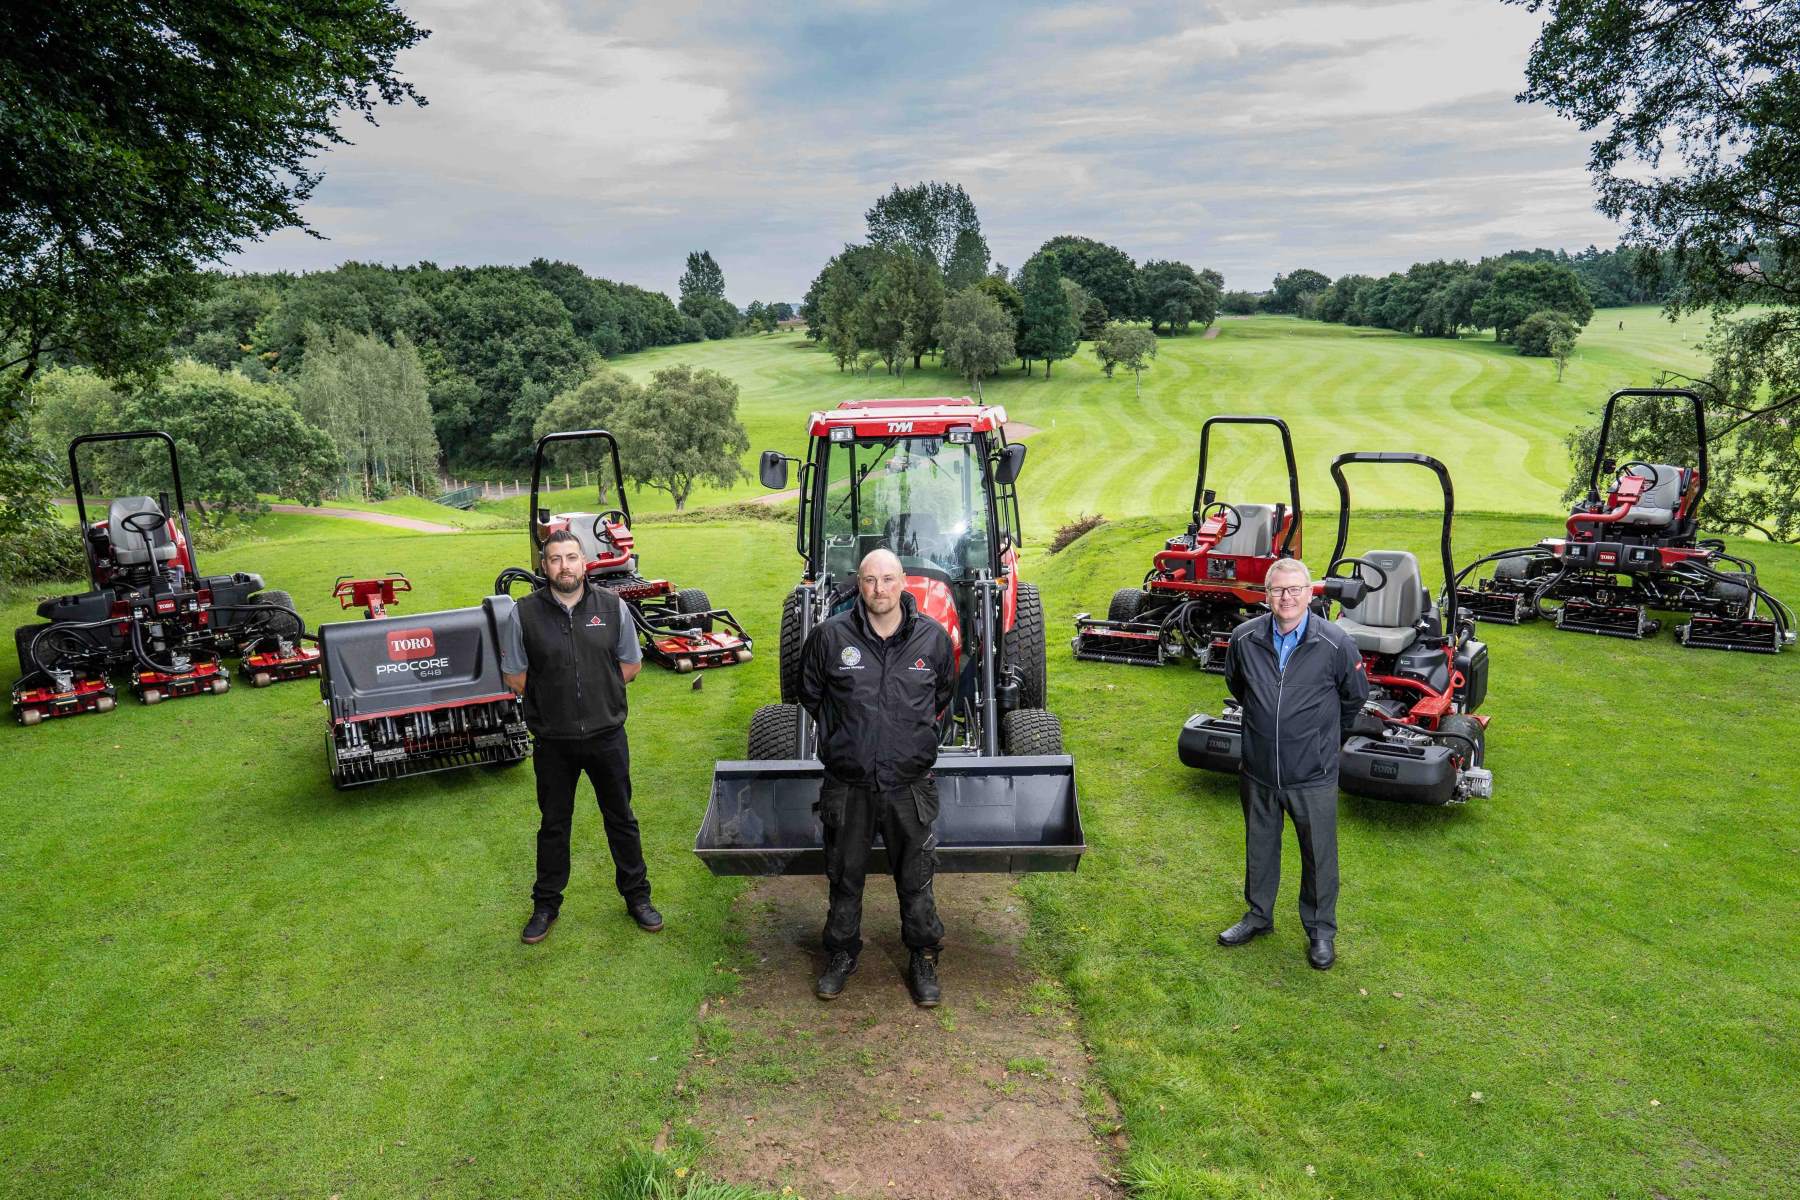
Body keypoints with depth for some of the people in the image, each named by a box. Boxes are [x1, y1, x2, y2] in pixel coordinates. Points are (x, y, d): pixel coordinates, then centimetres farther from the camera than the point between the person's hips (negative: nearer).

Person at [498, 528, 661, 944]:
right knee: (553, 824, 14)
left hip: (607, 735, 1)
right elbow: (514, 676, 1)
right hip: (553, 741, -1)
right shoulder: (524, 613, -7)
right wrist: (552, 696, -3)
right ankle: (546, 905, 30)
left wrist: (598, 691, -2)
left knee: (621, 819, 13)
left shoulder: (612, 606, -3)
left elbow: (631, 664, 5)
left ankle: (637, 896, 30)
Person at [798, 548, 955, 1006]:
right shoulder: (830, 636, -10)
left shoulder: (933, 637, -5)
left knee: (915, 880, 14)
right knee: (845, 877, 17)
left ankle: (924, 957, 34)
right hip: (847, 784, 0)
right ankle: (841, 954, 37)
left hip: (910, 784, 0)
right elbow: (810, 693, 9)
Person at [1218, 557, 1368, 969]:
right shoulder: (1245, 638, -9)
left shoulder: (1335, 644, -15)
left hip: (1313, 774, -2)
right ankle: (1259, 915, 39)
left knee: (1319, 854, 12)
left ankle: (1321, 929, 32)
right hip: (1257, 770, 3)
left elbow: (1355, 696, 4)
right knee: (1260, 846, 19)